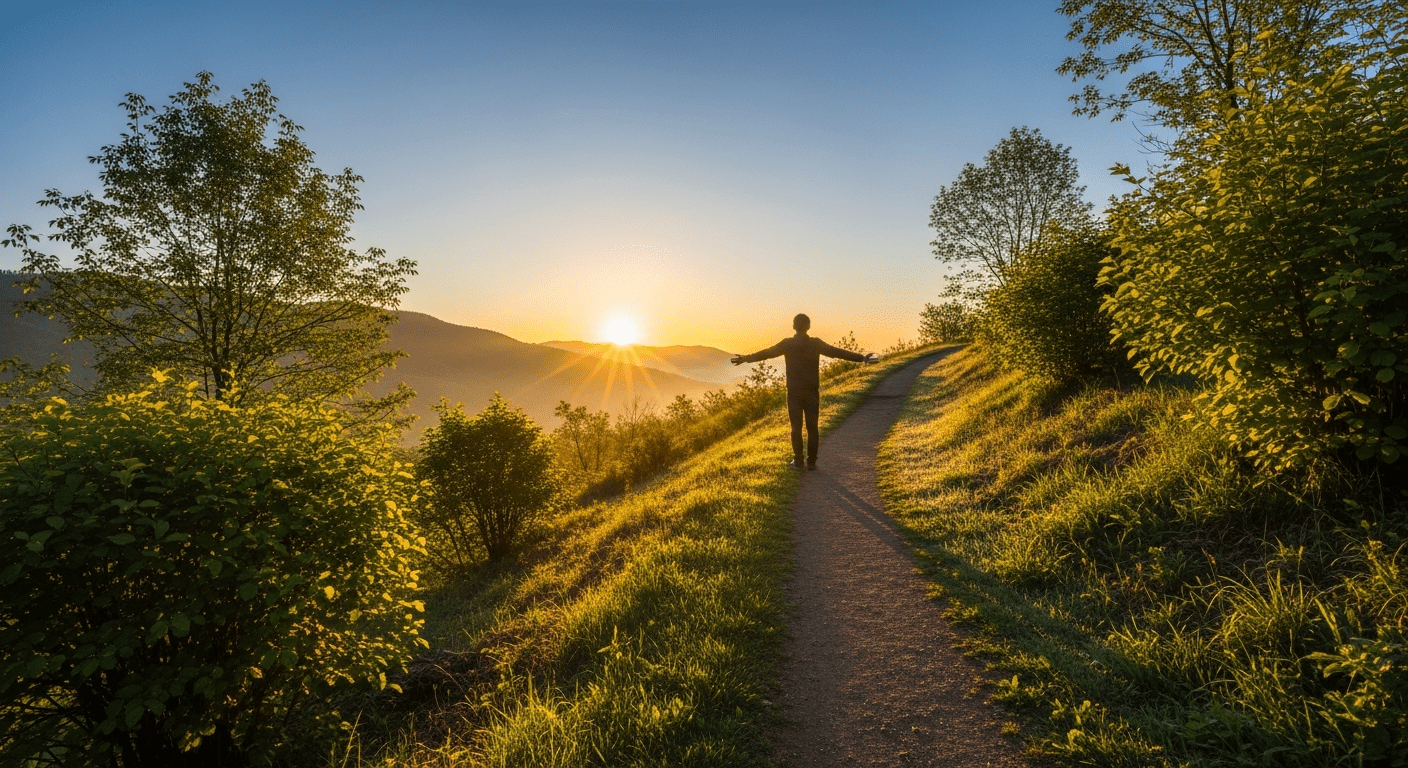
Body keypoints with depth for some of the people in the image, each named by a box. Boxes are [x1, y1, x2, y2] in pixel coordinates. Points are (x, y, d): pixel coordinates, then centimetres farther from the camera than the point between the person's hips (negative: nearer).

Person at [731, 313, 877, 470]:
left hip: (794, 392, 0)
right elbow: (838, 353, -2)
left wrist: (745, 358, 18)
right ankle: (811, 461, 9)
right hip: (812, 392, 1)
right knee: (812, 427, 7)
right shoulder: (816, 344, -3)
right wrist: (862, 358, 5)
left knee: (796, 427, 5)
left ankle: (798, 462, 5)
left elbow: (765, 353, 5)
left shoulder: (787, 343, -4)